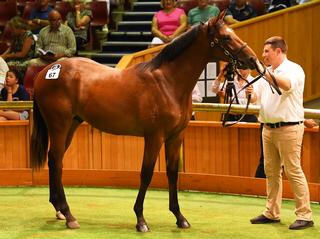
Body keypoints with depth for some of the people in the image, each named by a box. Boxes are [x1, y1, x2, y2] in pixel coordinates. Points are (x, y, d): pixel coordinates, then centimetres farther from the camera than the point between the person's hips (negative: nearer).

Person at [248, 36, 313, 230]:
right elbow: (256, 97, 19)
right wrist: (251, 92, -5)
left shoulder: (294, 70, -8)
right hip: (269, 128, 8)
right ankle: (272, 213, 18)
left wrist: (263, 72, -35)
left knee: (294, 171, -8)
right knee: (271, 172, 11)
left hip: (288, 128, -8)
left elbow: (287, 85, -31)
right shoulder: (267, 73, 16)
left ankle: (305, 215, -5)